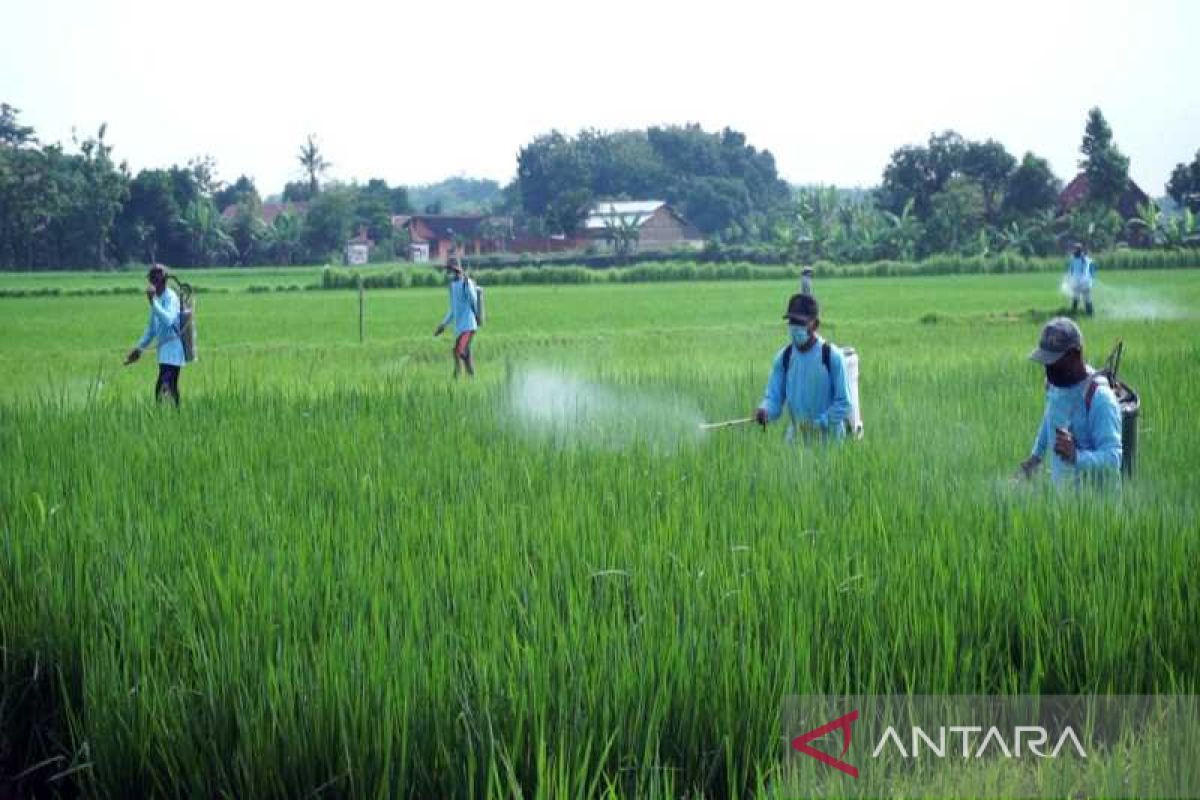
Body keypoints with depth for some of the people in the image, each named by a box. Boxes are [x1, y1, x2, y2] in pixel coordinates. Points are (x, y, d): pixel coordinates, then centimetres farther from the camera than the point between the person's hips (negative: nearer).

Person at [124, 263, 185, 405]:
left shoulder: (171, 298, -13)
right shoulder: (157, 299, 14)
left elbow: (167, 320, -32)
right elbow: (152, 329, 24)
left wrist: (152, 302, -34)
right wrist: (140, 347, 22)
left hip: (172, 347, -9)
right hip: (164, 347, 9)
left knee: (163, 388, -17)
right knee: (171, 388, 9)